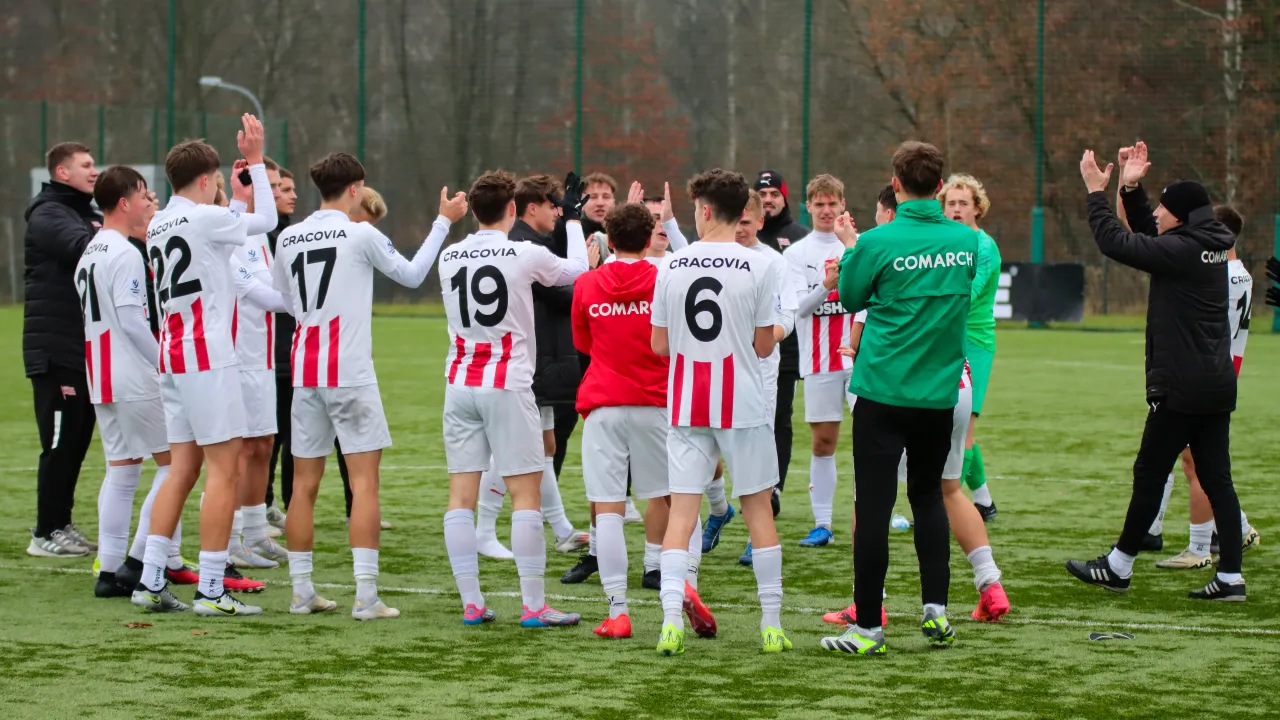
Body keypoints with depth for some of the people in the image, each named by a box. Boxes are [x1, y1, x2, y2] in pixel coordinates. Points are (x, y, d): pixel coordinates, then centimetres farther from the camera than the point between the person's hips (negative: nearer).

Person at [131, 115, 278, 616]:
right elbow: (266, 221, 1)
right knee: (223, 466, -5)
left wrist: (236, 193, 32)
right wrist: (255, 162, 8)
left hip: (172, 357, 8)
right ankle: (210, 590, -8)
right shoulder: (205, 218, -11)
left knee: (183, 467, 11)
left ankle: (151, 582, 8)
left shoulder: (157, 226, 13)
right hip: (208, 357, -8)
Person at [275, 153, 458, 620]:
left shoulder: (288, 239, 7)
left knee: (304, 484, 9)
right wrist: (444, 221, 14)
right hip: (350, 373, -5)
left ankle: (302, 593, 11)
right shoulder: (360, 234, -7)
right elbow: (411, 275, 5)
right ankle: (366, 596, -9)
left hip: (304, 371, 5)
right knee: (364, 480, -4)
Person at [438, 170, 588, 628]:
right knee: (526, 493, -1)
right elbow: (578, 270, 11)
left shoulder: (449, 258, 4)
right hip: (508, 385, -4)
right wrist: (573, 219, 25)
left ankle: (471, 603, 3)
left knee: (461, 494, 4)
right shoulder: (527, 255, -7)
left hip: (460, 385, 4)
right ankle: (534, 605, -3)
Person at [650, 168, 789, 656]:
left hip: (685, 408, 2)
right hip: (742, 405, -1)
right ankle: (772, 625, 10)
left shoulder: (671, 267, 0)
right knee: (759, 508, 8)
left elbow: (659, 344, 5)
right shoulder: (759, 268, -6)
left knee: (681, 510, 2)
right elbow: (764, 346, -3)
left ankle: (671, 621, -10)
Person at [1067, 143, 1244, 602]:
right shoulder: (1211, 249, 11)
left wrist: (1097, 191, -3)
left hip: (1181, 389, -8)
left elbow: (1114, 242, -14)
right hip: (1217, 387, 8)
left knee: (1149, 474, 2)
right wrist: (1132, 188, 19)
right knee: (1216, 478, 6)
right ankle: (1230, 577, 3)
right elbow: (1147, 237, 24)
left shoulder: (1181, 250, -15)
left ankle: (1118, 567, 12)